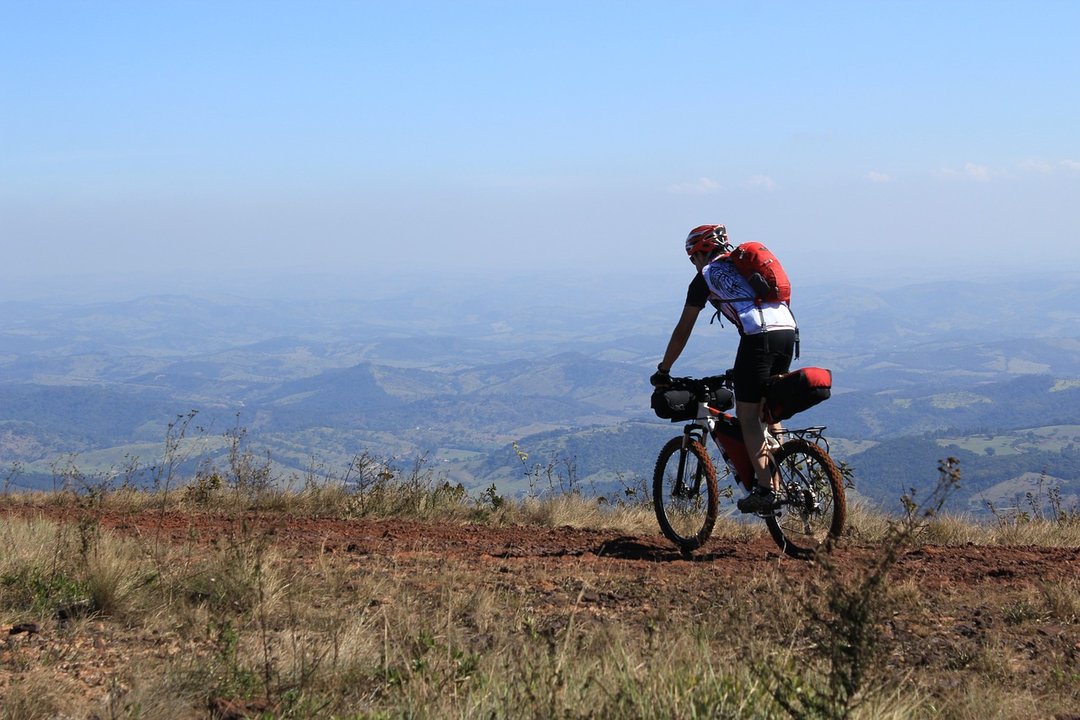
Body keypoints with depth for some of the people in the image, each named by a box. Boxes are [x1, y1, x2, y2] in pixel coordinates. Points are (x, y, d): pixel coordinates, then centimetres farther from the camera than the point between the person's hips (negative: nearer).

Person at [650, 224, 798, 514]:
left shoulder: (706, 275, 12)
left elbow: (682, 330, 14)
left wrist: (663, 371, 24)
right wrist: (742, 369, 45)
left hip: (759, 335, -7)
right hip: (788, 330, 7)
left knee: (747, 415, 0)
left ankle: (763, 489, -10)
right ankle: (777, 487, 15)